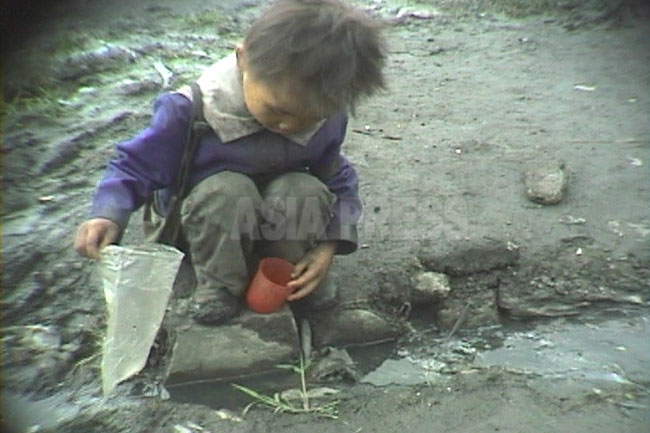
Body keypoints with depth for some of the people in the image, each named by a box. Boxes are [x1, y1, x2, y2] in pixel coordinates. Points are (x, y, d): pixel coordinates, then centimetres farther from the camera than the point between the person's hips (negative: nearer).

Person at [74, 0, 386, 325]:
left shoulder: (326, 121, -16)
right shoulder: (190, 112, -25)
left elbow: (337, 182, -2)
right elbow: (136, 166, -13)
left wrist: (328, 245, -16)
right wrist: (108, 215, -33)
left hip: (268, 227, 2)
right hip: (200, 228, -2)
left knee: (307, 191, -30)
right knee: (227, 190, -36)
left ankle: (297, 278, -2)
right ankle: (220, 283, -8)